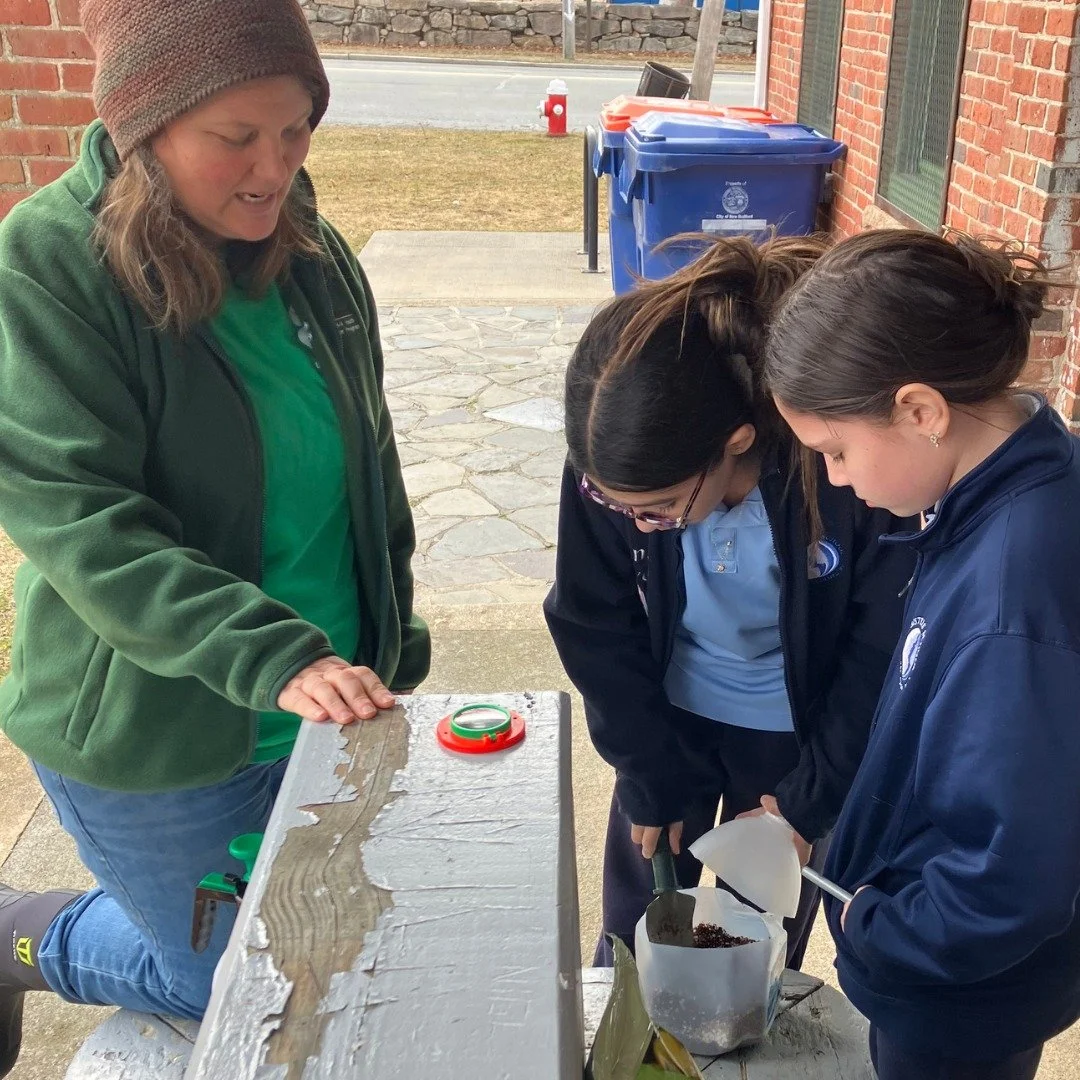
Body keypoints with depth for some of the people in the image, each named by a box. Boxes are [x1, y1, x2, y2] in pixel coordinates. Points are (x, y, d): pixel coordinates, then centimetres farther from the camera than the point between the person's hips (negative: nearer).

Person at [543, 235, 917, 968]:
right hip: (669, 715, 2)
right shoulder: (611, 467, -26)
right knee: (635, 934, 18)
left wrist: (810, 799, -10)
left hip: (795, 732, -1)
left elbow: (885, 651, -17)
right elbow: (594, 630, -10)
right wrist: (654, 777, -6)